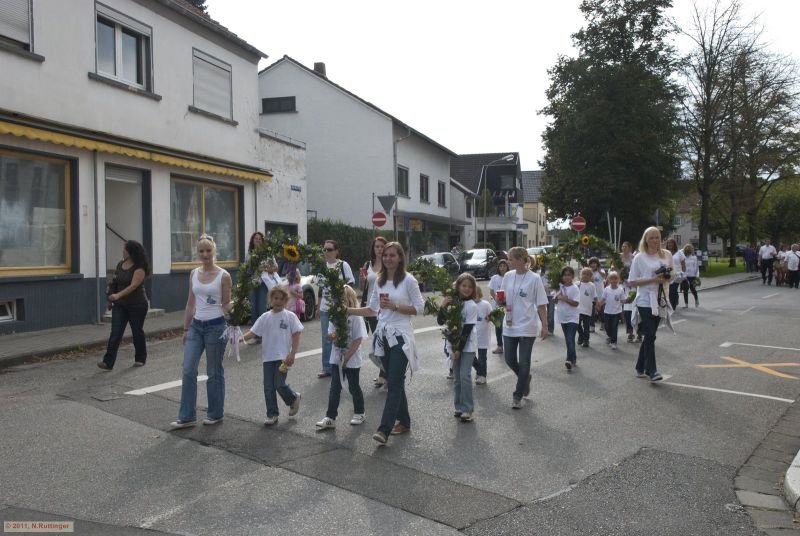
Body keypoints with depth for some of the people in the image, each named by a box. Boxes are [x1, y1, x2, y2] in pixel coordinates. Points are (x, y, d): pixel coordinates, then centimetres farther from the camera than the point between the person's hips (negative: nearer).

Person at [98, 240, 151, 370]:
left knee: (137, 332, 6)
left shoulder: (139, 268, -14)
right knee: (115, 333, -3)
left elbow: (133, 285, -25)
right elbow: (114, 283, 14)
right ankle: (108, 362, -7)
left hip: (137, 305, -5)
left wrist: (118, 295, -35)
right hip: (120, 305, 5)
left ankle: (140, 359, 22)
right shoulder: (120, 264, 7)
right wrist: (110, 299, 15)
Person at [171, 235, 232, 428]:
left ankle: (215, 414, 21)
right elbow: (190, 303, 12)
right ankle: (187, 416, 10)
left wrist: (233, 308, -23)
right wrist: (185, 328, 11)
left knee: (214, 372, 6)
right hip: (196, 326, 5)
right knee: (188, 371, 1)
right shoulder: (193, 274, 7)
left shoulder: (223, 276, -7)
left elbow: (226, 305, -3)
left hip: (216, 326, -5)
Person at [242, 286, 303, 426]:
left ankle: (294, 398, 21)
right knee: (268, 387, 4)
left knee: (279, 384, -10)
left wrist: (292, 354, -11)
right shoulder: (265, 317, 5)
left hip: (283, 357, -4)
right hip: (268, 357, 4)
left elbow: (296, 335, -3)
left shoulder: (290, 316, -3)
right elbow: (253, 332, 3)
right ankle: (272, 415, 14)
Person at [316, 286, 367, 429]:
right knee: (334, 388, 3)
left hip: (352, 360, -4)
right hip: (336, 358, 5)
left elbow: (358, 339, -17)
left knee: (353, 387, 10)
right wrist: (333, 335, -18)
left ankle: (359, 413, 28)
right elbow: (330, 335, 7)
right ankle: (330, 418, 6)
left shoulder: (355, 316, -15)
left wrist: (347, 357, -18)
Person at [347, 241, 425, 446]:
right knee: (394, 381, 13)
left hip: (400, 335, -6)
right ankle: (404, 421, 27)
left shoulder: (408, 280, -7)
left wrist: (395, 306, -17)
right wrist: (348, 310, 2)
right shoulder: (379, 281, 10)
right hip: (384, 334, 6)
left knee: (394, 382, -10)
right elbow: (372, 310, 11)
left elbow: (419, 308, -7)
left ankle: (384, 429, -13)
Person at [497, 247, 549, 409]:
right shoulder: (508, 276, 3)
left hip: (527, 327, -5)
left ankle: (517, 397, 14)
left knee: (524, 363, 2)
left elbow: (542, 305, -7)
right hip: (509, 326, 5)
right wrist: (501, 301, -10)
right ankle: (525, 378, 41)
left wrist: (544, 326, -9)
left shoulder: (534, 279, -11)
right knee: (510, 360, 11)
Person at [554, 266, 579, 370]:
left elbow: (576, 303, -17)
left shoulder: (574, 288, -10)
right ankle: (573, 359, 24)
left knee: (570, 339, -14)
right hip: (563, 318, 6)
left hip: (572, 318, -6)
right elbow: (555, 301, 10)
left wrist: (564, 298, -23)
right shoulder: (560, 287, 6)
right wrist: (558, 297, -10)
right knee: (568, 340, 14)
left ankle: (570, 359, -15)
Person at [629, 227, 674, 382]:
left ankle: (640, 368, 22)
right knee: (650, 336, -11)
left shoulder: (667, 254, 6)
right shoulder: (639, 258, -6)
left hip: (659, 301, 5)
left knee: (649, 335, 11)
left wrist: (667, 278, -6)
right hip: (645, 301, -5)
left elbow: (671, 274, 18)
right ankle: (651, 370, -7)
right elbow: (631, 282, -7)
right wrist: (652, 279, -18)